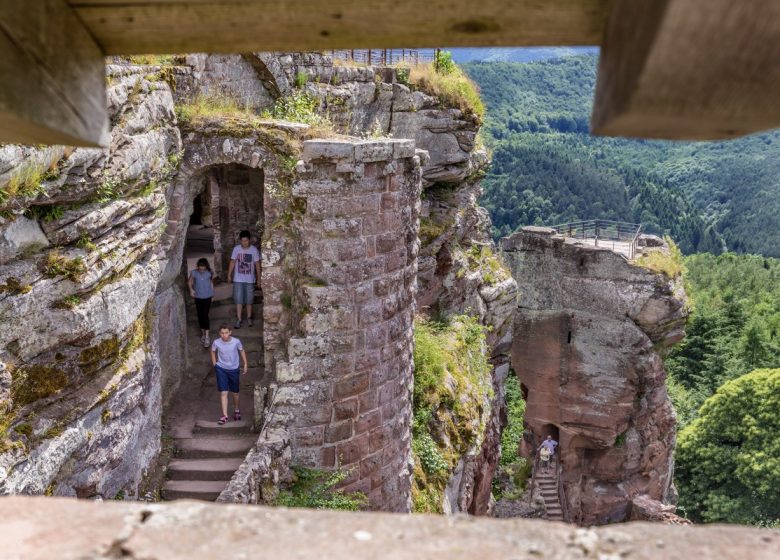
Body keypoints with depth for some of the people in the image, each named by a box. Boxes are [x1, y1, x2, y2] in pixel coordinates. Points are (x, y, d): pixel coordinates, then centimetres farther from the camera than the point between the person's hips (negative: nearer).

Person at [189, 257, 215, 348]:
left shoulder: (209, 273, -10)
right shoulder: (194, 273, -11)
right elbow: (190, 282, 4)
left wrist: (212, 293, 12)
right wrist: (191, 289, -13)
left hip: (207, 297, -2)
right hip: (198, 297, 2)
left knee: (205, 315, -9)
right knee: (200, 316, 9)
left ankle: (207, 337, -6)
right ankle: (203, 334, 27)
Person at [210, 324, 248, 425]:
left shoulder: (236, 342, -16)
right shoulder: (216, 342, -14)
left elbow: (242, 351, 2)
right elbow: (213, 352, 7)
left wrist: (245, 364, 2)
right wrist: (215, 365, 4)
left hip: (233, 369, 1)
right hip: (221, 369, 0)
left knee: (235, 392, 14)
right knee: (223, 392, -7)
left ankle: (236, 410, 38)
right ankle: (224, 415, -3)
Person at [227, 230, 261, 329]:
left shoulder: (254, 249, -8)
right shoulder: (236, 249, -5)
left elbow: (257, 264, -3)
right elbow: (232, 262, 4)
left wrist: (258, 278, -2)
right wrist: (229, 274, 3)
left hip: (250, 279, 0)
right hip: (238, 279, 0)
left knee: (249, 300, 9)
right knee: (238, 300, -1)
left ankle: (249, 318, 26)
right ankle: (238, 319, 6)